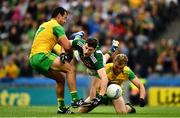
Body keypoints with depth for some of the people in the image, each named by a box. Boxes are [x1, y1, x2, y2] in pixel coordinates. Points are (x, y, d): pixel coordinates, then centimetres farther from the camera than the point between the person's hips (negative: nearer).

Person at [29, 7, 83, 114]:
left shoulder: (44, 25, 26)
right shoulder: (57, 26, -3)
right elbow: (67, 46, -10)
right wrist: (69, 54, 12)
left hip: (33, 58, 9)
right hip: (41, 56, -9)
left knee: (61, 78, 18)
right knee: (70, 68, -10)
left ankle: (62, 107, 18)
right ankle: (75, 99, -16)